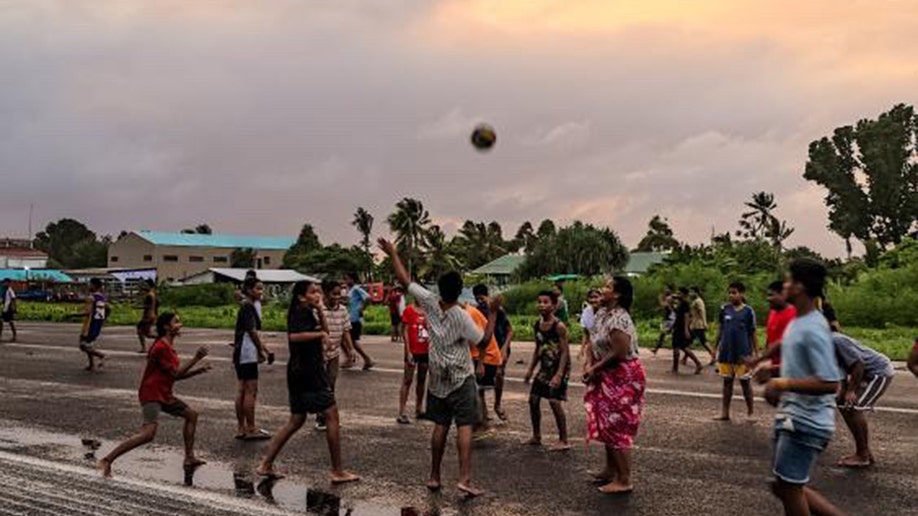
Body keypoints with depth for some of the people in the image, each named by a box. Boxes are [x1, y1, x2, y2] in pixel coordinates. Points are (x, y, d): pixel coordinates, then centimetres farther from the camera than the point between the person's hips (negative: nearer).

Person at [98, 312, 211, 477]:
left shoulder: (168, 347, 15)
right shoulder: (161, 347, -17)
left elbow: (176, 375, 18)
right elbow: (176, 373, -18)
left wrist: (198, 370, 7)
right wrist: (196, 358, -15)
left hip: (164, 395, 11)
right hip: (151, 395, -11)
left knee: (191, 414, 14)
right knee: (148, 433, -22)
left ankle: (190, 458, 19)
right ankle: (107, 461, -17)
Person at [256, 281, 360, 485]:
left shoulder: (308, 312, 15)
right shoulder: (301, 312, -14)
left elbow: (324, 332, 20)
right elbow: (294, 336, -31)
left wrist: (320, 310, 8)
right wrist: (319, 333, -20)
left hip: (300, 373, 10)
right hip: (308, 373, -10)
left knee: (296, 420, 15)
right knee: (331, 415, -4)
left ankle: (266, 465, 15)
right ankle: (338, 471, -1)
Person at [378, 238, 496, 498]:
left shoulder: (430, 303, -8)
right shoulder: (461, 316, -18)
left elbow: (405, 280, 0)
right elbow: (483, 342, -9)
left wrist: (393, 254, 10)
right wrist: (493, 312, -5)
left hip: (437, 378, 5)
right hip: (461, 379, -5)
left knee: (440, 426, 12)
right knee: (464, 427, -5)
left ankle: (434, 477, 17)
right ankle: (464, 479, -13)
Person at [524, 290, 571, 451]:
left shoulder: (559, 326, -18)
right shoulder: (537, 325, 4)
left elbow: (565, 352, -20)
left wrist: (559, 374, -27)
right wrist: (531, 369, 13)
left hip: (559, 367, -8)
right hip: (545, 367, 8)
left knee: (554, 401, -14)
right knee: (533, 399, 8)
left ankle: (563, 441, -2)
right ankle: (536, 437, 23)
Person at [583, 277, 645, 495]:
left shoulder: (619, 319, -23)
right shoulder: (602, 313, 8)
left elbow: (619, 352, -26)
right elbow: (594, 341, 12)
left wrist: (595, 369, -15)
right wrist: (589, 364, -5)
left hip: (623, 378, -10)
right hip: (608, 377, 10)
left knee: (618, 428, -5)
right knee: (607, 424, 19)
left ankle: (624, 481, 3)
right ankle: (611, 470, 32)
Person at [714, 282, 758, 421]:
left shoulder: (748, 311, -5)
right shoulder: (725, 309, 3)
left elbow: (752, 334, 0)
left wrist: (756, 353, -2)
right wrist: (716, 348, 9)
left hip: (742, 353, -3)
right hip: (726, 352, 3)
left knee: (745, 382, 3)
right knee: (727, 382, 10)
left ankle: (751, 412, 14)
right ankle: (725, 413, 16)